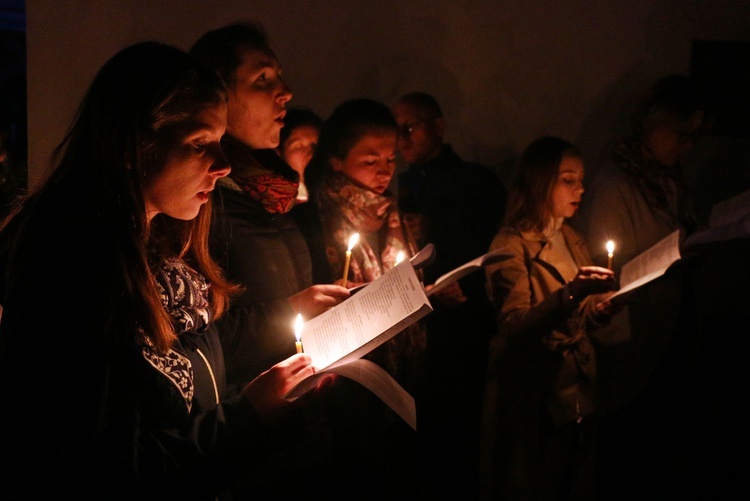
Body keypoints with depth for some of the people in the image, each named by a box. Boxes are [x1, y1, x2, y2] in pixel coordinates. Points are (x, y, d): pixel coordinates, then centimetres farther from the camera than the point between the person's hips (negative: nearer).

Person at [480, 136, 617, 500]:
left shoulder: (572, 241, 14)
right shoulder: (512, 246, -9)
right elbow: (514, 327, -21)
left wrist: (598, 310, -3)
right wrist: (571, 294, -34)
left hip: (578, 396, 7)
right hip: (534, 399, -7)